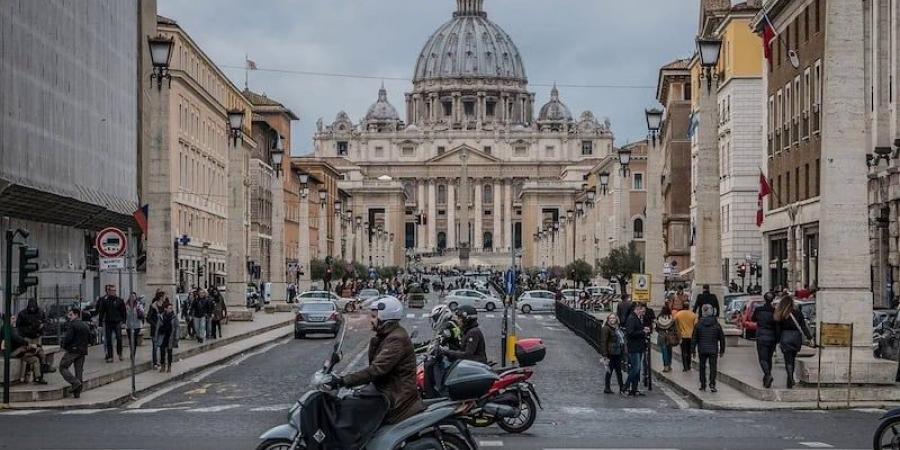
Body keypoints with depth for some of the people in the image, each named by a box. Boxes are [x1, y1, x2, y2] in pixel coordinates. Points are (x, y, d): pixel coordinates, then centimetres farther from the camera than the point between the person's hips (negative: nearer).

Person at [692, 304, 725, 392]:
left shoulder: (698, 325, -3)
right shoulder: (717, 325, -3)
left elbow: (694, 339, 1)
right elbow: (722, 339, 3)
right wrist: (722, 350, 12)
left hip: (702, 350, 1)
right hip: (713, 350, -1)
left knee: (702, 367, 12)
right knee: (713, 367, 1)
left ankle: (703, 385, 14)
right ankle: (712, 384, -13)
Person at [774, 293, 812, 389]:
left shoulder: (779, 314, -5)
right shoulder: (796, 312, -5)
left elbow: (777, 329, -1)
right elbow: (803, 326, -6)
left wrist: (778, 341, 6)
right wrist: (809, 337, -2)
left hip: (785, 337, -2)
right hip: (796, 337, 2)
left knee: (788, 360, 2)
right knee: (792, 359, 18)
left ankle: (790, 378, -13)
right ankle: (791, 378, 27)